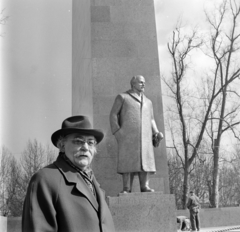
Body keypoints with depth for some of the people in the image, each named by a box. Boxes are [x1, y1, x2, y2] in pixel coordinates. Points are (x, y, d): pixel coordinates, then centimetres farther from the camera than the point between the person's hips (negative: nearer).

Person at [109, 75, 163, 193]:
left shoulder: (148, 101, 23)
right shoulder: (122, 97, 9)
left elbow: (151, 120, 21)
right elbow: (113, 115, 3)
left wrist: (156, 133, 5)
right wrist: (117, 131, -9)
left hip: (144, 136, 4)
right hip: (127, 135, -4)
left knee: (145, 160, -4)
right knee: (127, 160, -9)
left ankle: (145, 186, -1)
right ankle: (126, 188, -6)